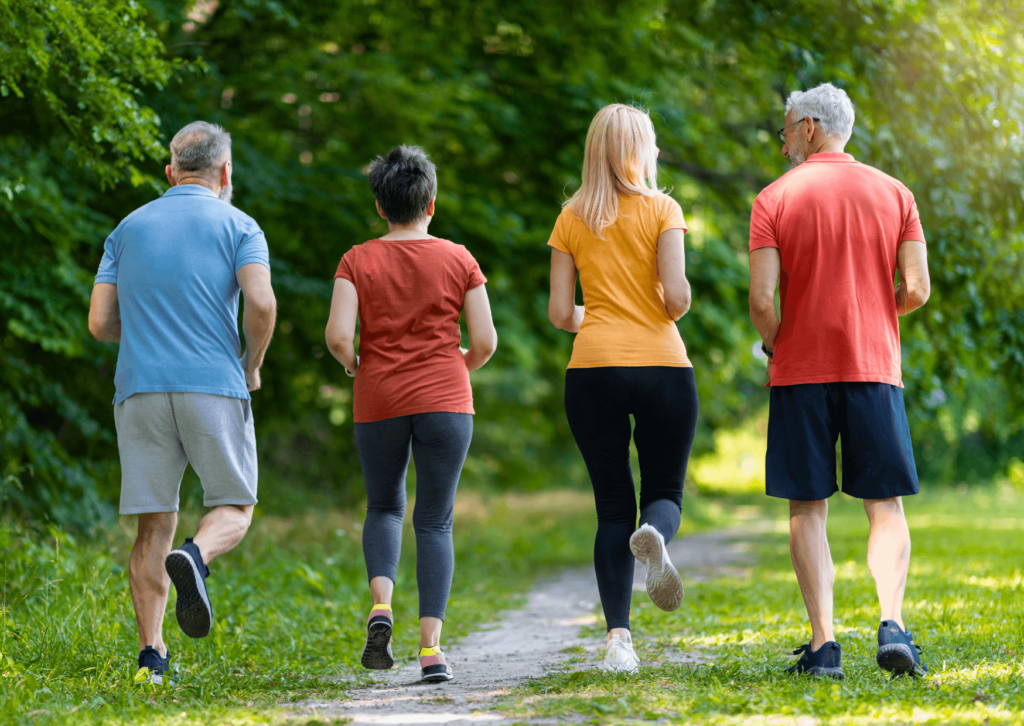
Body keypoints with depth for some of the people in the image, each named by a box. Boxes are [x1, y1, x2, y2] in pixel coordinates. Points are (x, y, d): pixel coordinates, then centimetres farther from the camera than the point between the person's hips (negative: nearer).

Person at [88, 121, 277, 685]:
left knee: (155, 524, 6)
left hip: (141, 389, 3)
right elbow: (261, 303, -13)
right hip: (214, 385, -3)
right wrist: (251, 365, 4)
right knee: (232, 508, 8)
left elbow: (100, 324, 10)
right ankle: (195, 558, -25)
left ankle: (151, 655, -2)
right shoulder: (237, 227, 4)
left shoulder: (129, 229, 14)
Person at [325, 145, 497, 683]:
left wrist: (353, 365, 9)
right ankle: (430, 647, -5)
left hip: (378, 402, 0)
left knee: (384, 507, 20)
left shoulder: (358, 261, -1)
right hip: (445, 400, 0)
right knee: (435, 521, 5)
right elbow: (485, 342, -2)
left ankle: (381, 605, -5)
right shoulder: (458, 261, 1)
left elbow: (338, 335, -11)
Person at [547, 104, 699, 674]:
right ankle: (655, 534, -27)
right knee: (665, 492, 11)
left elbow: (560, 313, 5)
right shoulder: (662, 210, 1)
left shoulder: (572, 219, 8)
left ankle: (619, 638, -4)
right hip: (663, 368, -2)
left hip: (593, 368, 2)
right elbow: (677, 295, -10)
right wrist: (669, 316, 12)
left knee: (613, 505, 7)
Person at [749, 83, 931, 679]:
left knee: (809, 508, 4)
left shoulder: (775, 199, -1)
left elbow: (762, 300, -9)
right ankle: (893, 624, -13)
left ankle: (824, 642, -3)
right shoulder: (894, 193, 6)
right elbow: (917, 290, -1)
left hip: (801, 370, -1)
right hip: (875, 365, 1)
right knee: (886, 505, 6)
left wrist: (775, 343, 10)